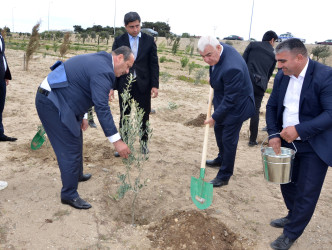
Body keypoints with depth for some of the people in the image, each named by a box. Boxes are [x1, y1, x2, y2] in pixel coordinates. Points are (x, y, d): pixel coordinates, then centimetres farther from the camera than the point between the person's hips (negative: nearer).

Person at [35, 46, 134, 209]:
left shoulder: (98, 61, 11)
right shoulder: (103, 70, -21)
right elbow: (102, 108, -27)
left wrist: (81, 116, 19)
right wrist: (116, 141, -26)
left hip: (54, 99, 11)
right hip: (51, 104, -11)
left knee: (76, 140, 23)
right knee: (71, 149, -5)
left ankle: (77, 174, 44)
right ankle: (69, 195, 8)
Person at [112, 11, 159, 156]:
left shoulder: (149, 40, 2)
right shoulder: (119, 41, 1)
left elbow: (154, 63, 1)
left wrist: (155, 85, -5)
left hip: (143, 84, 0)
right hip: (124, 84, 0)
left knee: (144, 115, 10)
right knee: (124, 115, 8)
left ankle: (144, 142, 26)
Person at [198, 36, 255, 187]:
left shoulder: (231, 68, -37)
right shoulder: (218, 50, -11)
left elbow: (230, 99, -29)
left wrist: (215, 117, -22)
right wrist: (213, 79, 11)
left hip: (236, 105, -10)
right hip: (223, 101, 10)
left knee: (228, 140, 1)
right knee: (219, 129, 25)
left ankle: (224, 176, 17)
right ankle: (221, 159, 49)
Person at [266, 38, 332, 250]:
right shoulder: (281, 77, 0)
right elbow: (272, 106, 8)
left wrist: (299, 130, -31)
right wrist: (274, 134, -5)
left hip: (314, 147, -6)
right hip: (287, 142, 6)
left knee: (306, 193, 4)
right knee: (287, 184, 20)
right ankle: (294, 216, 46)